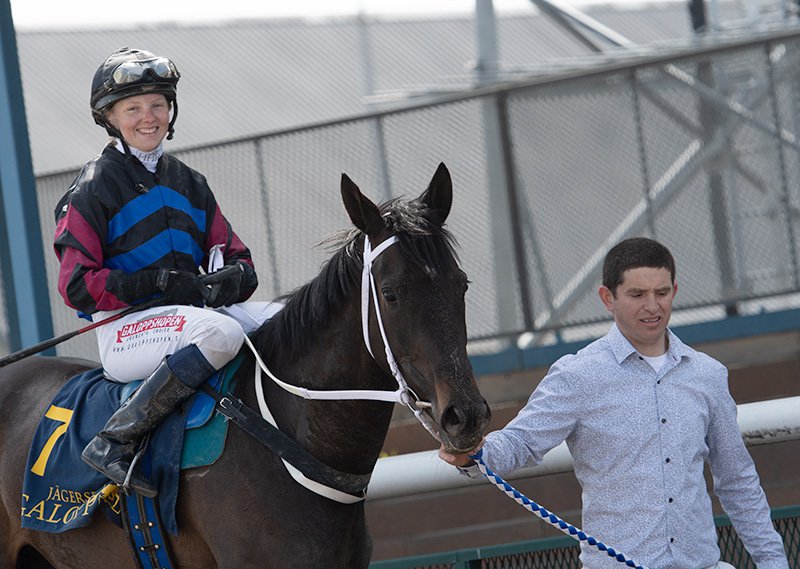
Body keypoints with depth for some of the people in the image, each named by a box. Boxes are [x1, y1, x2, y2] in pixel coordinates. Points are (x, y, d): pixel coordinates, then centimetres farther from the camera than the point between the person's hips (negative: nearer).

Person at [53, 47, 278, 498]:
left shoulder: (189, 183, 18)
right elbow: (77, 286, -9)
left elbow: (233, 255, 18)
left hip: (196, 308, 6)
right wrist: (158, 282, -18)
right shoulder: (93, 190, -2)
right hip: (125, 329, -6)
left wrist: (234, 277, -8)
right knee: (221, 332, -37)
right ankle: (115, 442, -32)